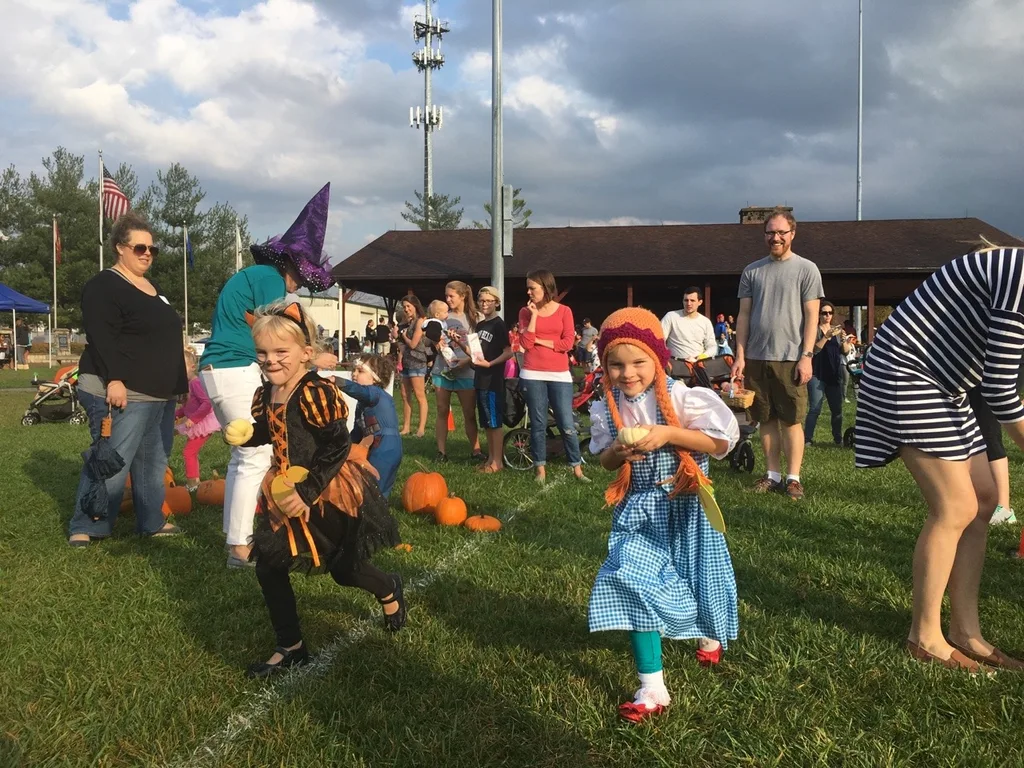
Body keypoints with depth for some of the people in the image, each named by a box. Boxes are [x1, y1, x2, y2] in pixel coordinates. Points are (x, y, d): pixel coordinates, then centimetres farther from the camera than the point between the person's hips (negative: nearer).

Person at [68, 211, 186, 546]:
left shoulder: (152, 287, 19)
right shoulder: (103, 286, -9)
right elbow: (102, 339, -19)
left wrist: (174, 384, 23)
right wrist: (114, 380, -28)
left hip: (159, 394, 9)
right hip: (123, 392, -9)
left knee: (153, 463, 13)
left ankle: (152, 522, 22)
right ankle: (84, 528, 0)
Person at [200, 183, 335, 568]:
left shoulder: (248, 276, 21)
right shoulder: (269, 278, -8)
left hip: (218, 372, 10)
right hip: (238, 373, -10)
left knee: (242, 456, 15)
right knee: (256, 457, -8)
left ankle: (235, 537, 19)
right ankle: (240, 549, -6)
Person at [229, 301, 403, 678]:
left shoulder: (317, 393, -24)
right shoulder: (265, 395, 1)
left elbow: (337, 448, -24)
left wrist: (307, 493, -26)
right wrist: (240, 435, -3)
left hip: (330, 494, -7)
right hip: (286, 493, 7)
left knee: (343, 569, 9)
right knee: (268, 569, 4)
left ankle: (389, 591, 44)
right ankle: (290, 648, 19)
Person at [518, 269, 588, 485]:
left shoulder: (564, 311, 2)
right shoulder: (526, 311, 5)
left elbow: (567, 343, -6)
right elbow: (526, 343, -7)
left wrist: (539, 340, -6)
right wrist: (534, 315, -8)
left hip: (559, 375, -1)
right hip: (532, 375, 1)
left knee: (567, 424, -1)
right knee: (538, 424, 5)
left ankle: (577, 468, 10)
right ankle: (540, 469, 14)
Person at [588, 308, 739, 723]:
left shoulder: (679, 397, -16)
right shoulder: (607, 409, -4)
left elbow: (722, 441, -18)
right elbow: (604, 462, 6)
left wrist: (668, 434, -28)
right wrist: (618, 452, -18)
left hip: (684, 507, -2)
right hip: (639, 508, 2)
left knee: (697, 580, 15)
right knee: (635, 584, -10)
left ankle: (708, 635, 54)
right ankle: (652, 689, -1)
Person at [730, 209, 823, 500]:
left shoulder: (806, 269, 2)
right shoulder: (752, 271, 10)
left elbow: (812, 316, -2)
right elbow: (744, 315, 10)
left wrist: (806, 356, -10)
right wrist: (740, 355, 3)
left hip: (790, 359, -3)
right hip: (756, 358, 4)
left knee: (792, 420, -1)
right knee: (766, 419, 7)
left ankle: (793, 478, 5)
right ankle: (773, 475, 15)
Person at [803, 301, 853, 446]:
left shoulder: (837, 330, 14)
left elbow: (846, 352, 7)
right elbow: (813, 350, -15)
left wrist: (843, 339, -12)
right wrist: (826, 336, -25)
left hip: (835, 374, 5)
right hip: (817, 374, -5)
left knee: (837, 408, 7)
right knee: (815, 409, -11)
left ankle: (838, 439, 17)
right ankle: (807, 439, -11)